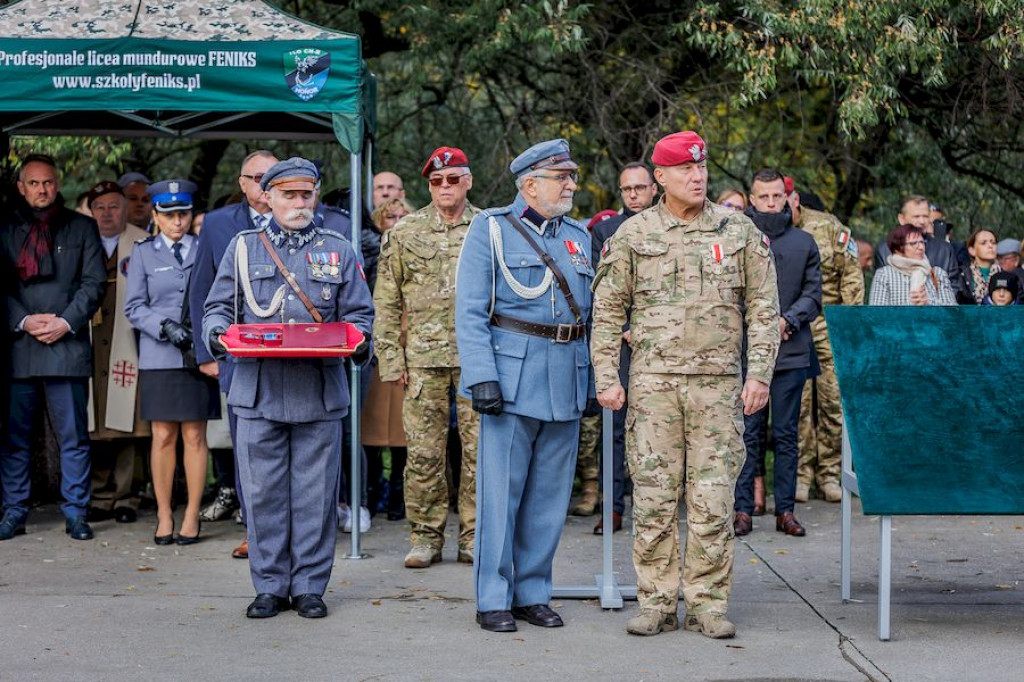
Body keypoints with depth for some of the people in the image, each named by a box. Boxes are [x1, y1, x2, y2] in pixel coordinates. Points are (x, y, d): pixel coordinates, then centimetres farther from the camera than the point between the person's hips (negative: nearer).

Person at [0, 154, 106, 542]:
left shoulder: (81, 228, 11)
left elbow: (94, 282, 5)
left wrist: (66, 322, -7)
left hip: (68, 344, -1)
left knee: (73, 435, 0)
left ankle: (75, 513, 6)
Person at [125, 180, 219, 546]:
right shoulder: (143, 253, 7)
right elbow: (134, 306, 3)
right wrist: (165, 327, -12)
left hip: (198, 357, 0)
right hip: (159, 358, 0)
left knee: (195, 436, 1)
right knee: (163, 437, 2)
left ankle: (191, 516, 9)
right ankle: (164, 516, 11)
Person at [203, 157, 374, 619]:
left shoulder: (338, 251, 12)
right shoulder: (242, 247, 12)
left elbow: (358, 313, 11)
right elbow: (218, 308, 12)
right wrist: (218, 333, -10)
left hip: (320, 393, 0)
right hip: (258, 391, 0)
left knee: (315, 494, 2)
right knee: (263, 493, 2)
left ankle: (309, 586, 12)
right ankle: (270, 586, 13)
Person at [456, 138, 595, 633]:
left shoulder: (578, 236, 16)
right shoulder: (491, 229, -1)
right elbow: (470, 310, -7)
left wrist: (593, 380, 13)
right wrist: (482, 376, -16)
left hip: (566, 384, 5)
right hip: (513, 378, -5)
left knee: (549, 495, 9)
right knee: (501, 492, -3)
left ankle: (533, 593, 18)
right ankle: (493, 600, 5)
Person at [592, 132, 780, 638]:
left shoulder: (739, 231, 7)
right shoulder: (634, 234, 5)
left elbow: (763, 307, 8)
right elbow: (607, 310, 7)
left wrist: (759, 373, -1)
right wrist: (606, 377, 0)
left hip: (718, 383, 0)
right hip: (653, 382, 0)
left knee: (713, 499, 1)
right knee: (653, 497, 1)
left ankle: (707, 603, 10)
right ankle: (657, 603, 10)